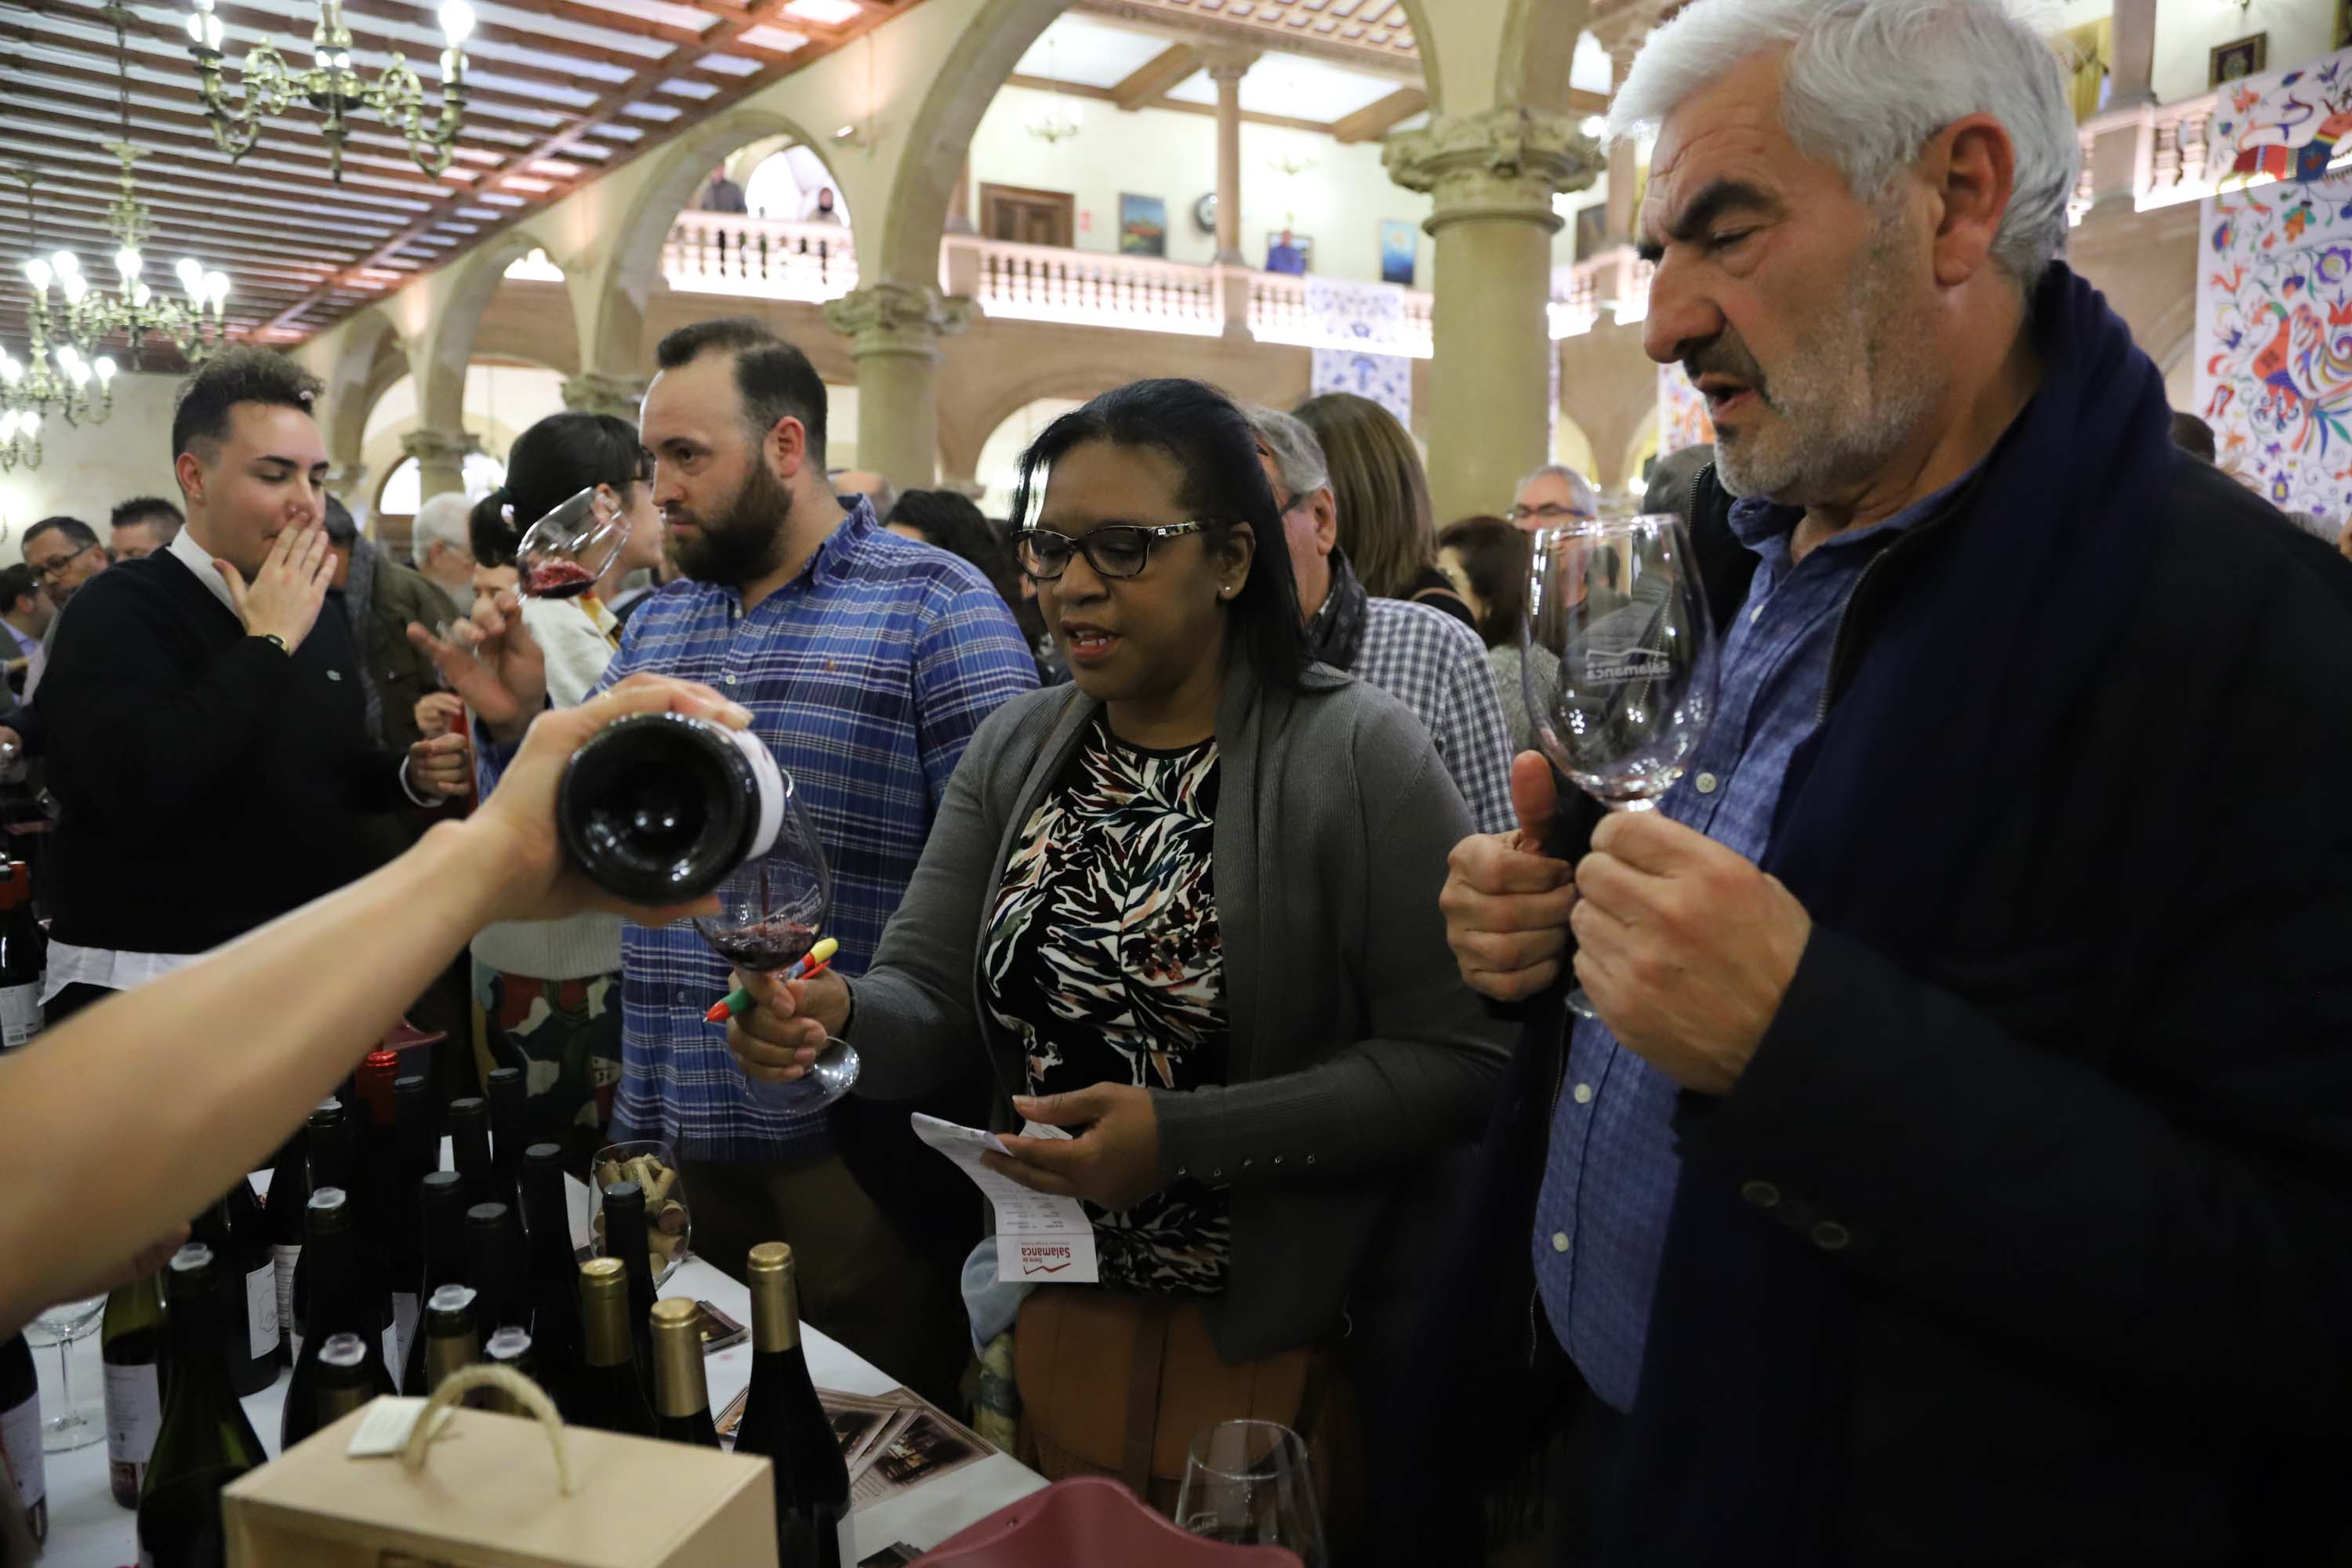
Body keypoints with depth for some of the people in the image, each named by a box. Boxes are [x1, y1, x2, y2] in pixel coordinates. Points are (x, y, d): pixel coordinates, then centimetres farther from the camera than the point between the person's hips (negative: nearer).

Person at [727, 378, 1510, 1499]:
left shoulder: (1359, 755, -16)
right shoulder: (1013, 751, 2)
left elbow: (1454, 1062, -19)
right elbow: (929, 1008, -2)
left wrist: (1179, 1136, -25)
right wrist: (834, 1014, -25)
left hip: (1298, 1339, -4)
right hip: (1052, 1311, 5)